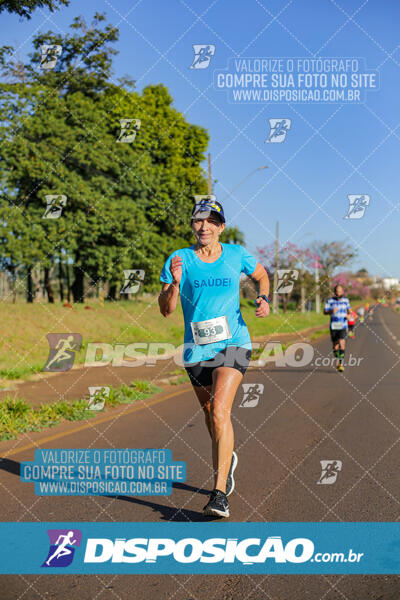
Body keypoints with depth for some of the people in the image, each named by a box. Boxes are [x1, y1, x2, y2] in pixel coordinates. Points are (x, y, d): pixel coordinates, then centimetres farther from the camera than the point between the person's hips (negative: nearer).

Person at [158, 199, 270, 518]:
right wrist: (175, 283, -24)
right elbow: (166, 310, -6)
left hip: (233, 343, -2)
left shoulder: (236, 254, 1)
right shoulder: (179, 259, -2)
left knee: (219, 411, -19)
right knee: (210, 414, 16)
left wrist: (263, 299, 1)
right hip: (196, 349, 2)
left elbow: (262, 275, 21)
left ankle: (220, 493, -18)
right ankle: (227, 458, 48)